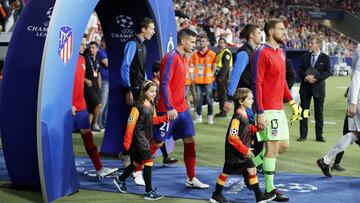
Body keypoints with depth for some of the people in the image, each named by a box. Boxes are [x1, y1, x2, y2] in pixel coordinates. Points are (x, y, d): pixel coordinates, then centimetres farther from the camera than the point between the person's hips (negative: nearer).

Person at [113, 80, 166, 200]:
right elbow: (130, 124, -17)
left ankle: (120, 180, 38)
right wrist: (127, 141, -16)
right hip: (139, 138, -9)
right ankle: (149, 192, -7)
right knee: (148, 161, -12)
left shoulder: (151, 105, 7)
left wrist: (166, 118, 7)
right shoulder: (138, 107, -18)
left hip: (147, 137, 9)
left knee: (138, 162, 18)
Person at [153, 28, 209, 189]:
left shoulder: (181, 58, 14)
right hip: (169, 110, -9)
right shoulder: (171, 58, -14)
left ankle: (191, 179, 12)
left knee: (190, 142, 6)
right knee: (157, 142, 1)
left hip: (182, 109, 9)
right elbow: (164, 84, -21)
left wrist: (183, 103, 18)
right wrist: (170, 108, -25)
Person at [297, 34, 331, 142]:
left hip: (318, 87, -2)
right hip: (305, 87, 2)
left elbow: (327, 72, -8)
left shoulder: (325, 58, -2)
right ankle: (303, 134, 11)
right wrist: (306, 77, -15)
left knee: (319, 112, 4)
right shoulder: (305, 56, 6)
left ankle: (319, 135, 12)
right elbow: (300, 69, 4)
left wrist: (315, 78, -19)